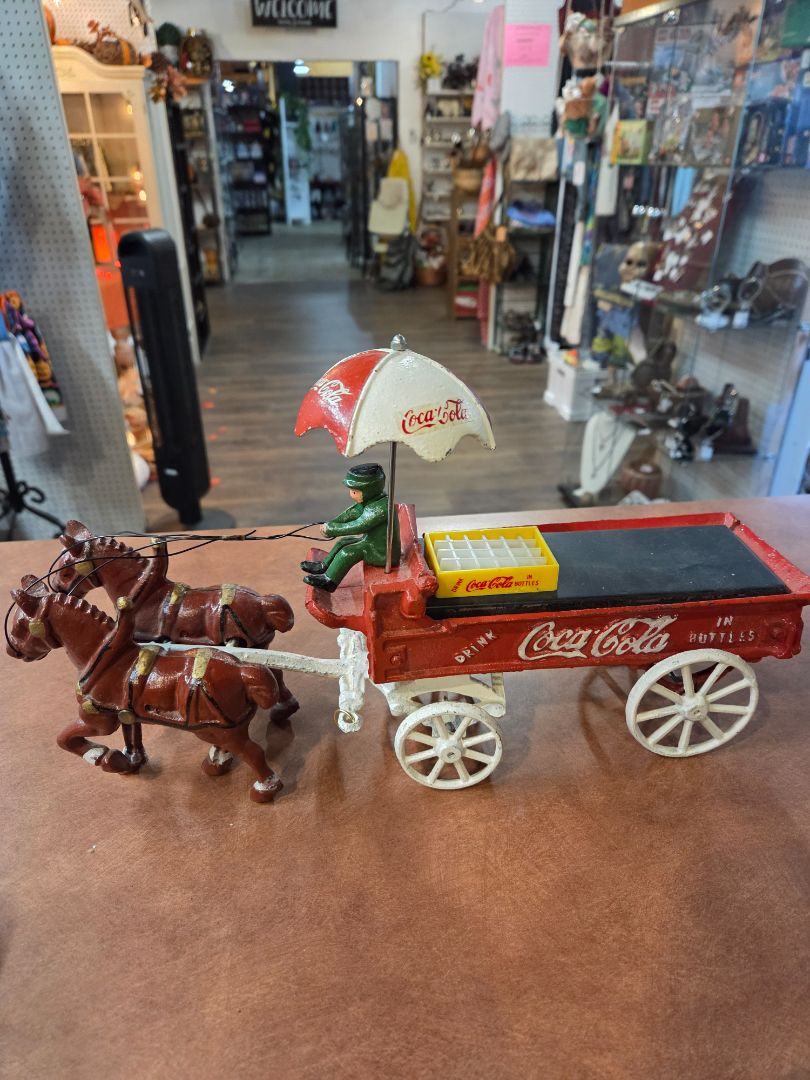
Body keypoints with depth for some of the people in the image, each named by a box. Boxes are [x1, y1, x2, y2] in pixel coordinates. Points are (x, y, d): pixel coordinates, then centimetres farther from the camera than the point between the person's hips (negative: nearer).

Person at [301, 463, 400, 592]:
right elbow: (351, 513, 5)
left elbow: (358, 527, -30)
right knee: (343, 542, 12)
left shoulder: (380, 508, -30)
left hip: (382, 553, -10)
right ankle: (324, 566, 23)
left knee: (348, 552, -19)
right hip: (371, 541, 10)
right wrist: (330, 524, -6)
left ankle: (329, 580, -7)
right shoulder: (370, 499, 0)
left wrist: (331, 529, -21)